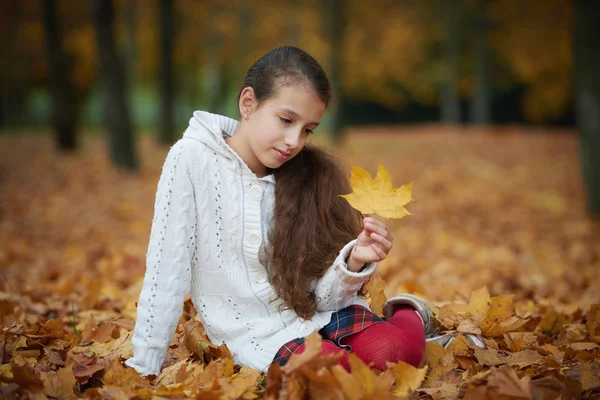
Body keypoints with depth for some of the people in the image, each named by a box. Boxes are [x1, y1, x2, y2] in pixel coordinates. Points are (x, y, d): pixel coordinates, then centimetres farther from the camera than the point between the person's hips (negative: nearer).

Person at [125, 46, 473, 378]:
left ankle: (409, 316, 6)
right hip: (260, 338, -2)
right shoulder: (192, 159, -9)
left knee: (391, 349, -29)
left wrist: (353, 262, -24)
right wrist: (145, 368, -8)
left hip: (323, 316, 2)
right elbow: (166, 273, -8)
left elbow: (323, 296, -4)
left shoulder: (308, 175, 0)